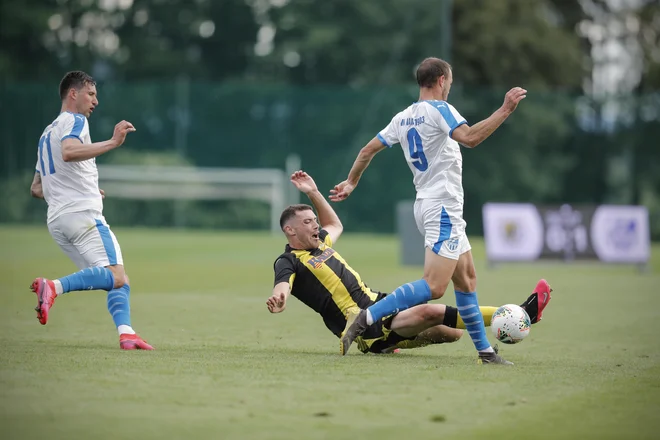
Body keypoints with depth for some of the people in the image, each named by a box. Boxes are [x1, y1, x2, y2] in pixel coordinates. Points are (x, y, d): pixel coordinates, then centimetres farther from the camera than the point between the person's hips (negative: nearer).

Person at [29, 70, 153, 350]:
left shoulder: (47, 133, 27)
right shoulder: (74, 121, 0)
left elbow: (36, 188, 29)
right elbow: (69, 151, -24)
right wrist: (112, 143, -28)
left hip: (56, 221, 9)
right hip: (83, 214, -9)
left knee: (118, 282, 4)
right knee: (116, 276, -20)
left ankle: (125, 333, -17)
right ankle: (54, 287, -35)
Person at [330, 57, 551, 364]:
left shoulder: (403, 118, 13)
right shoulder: (438, 109, -11)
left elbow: (369, 149, 19)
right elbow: (470, 138, -26)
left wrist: (351, 182, 33)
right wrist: (505, 110, -22)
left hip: (426, 206, 10)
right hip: (443, 208, -10)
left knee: (466, 278, 13)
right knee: (434, 287, -17)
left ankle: (484, 350, 14)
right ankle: (366, 318, -23)